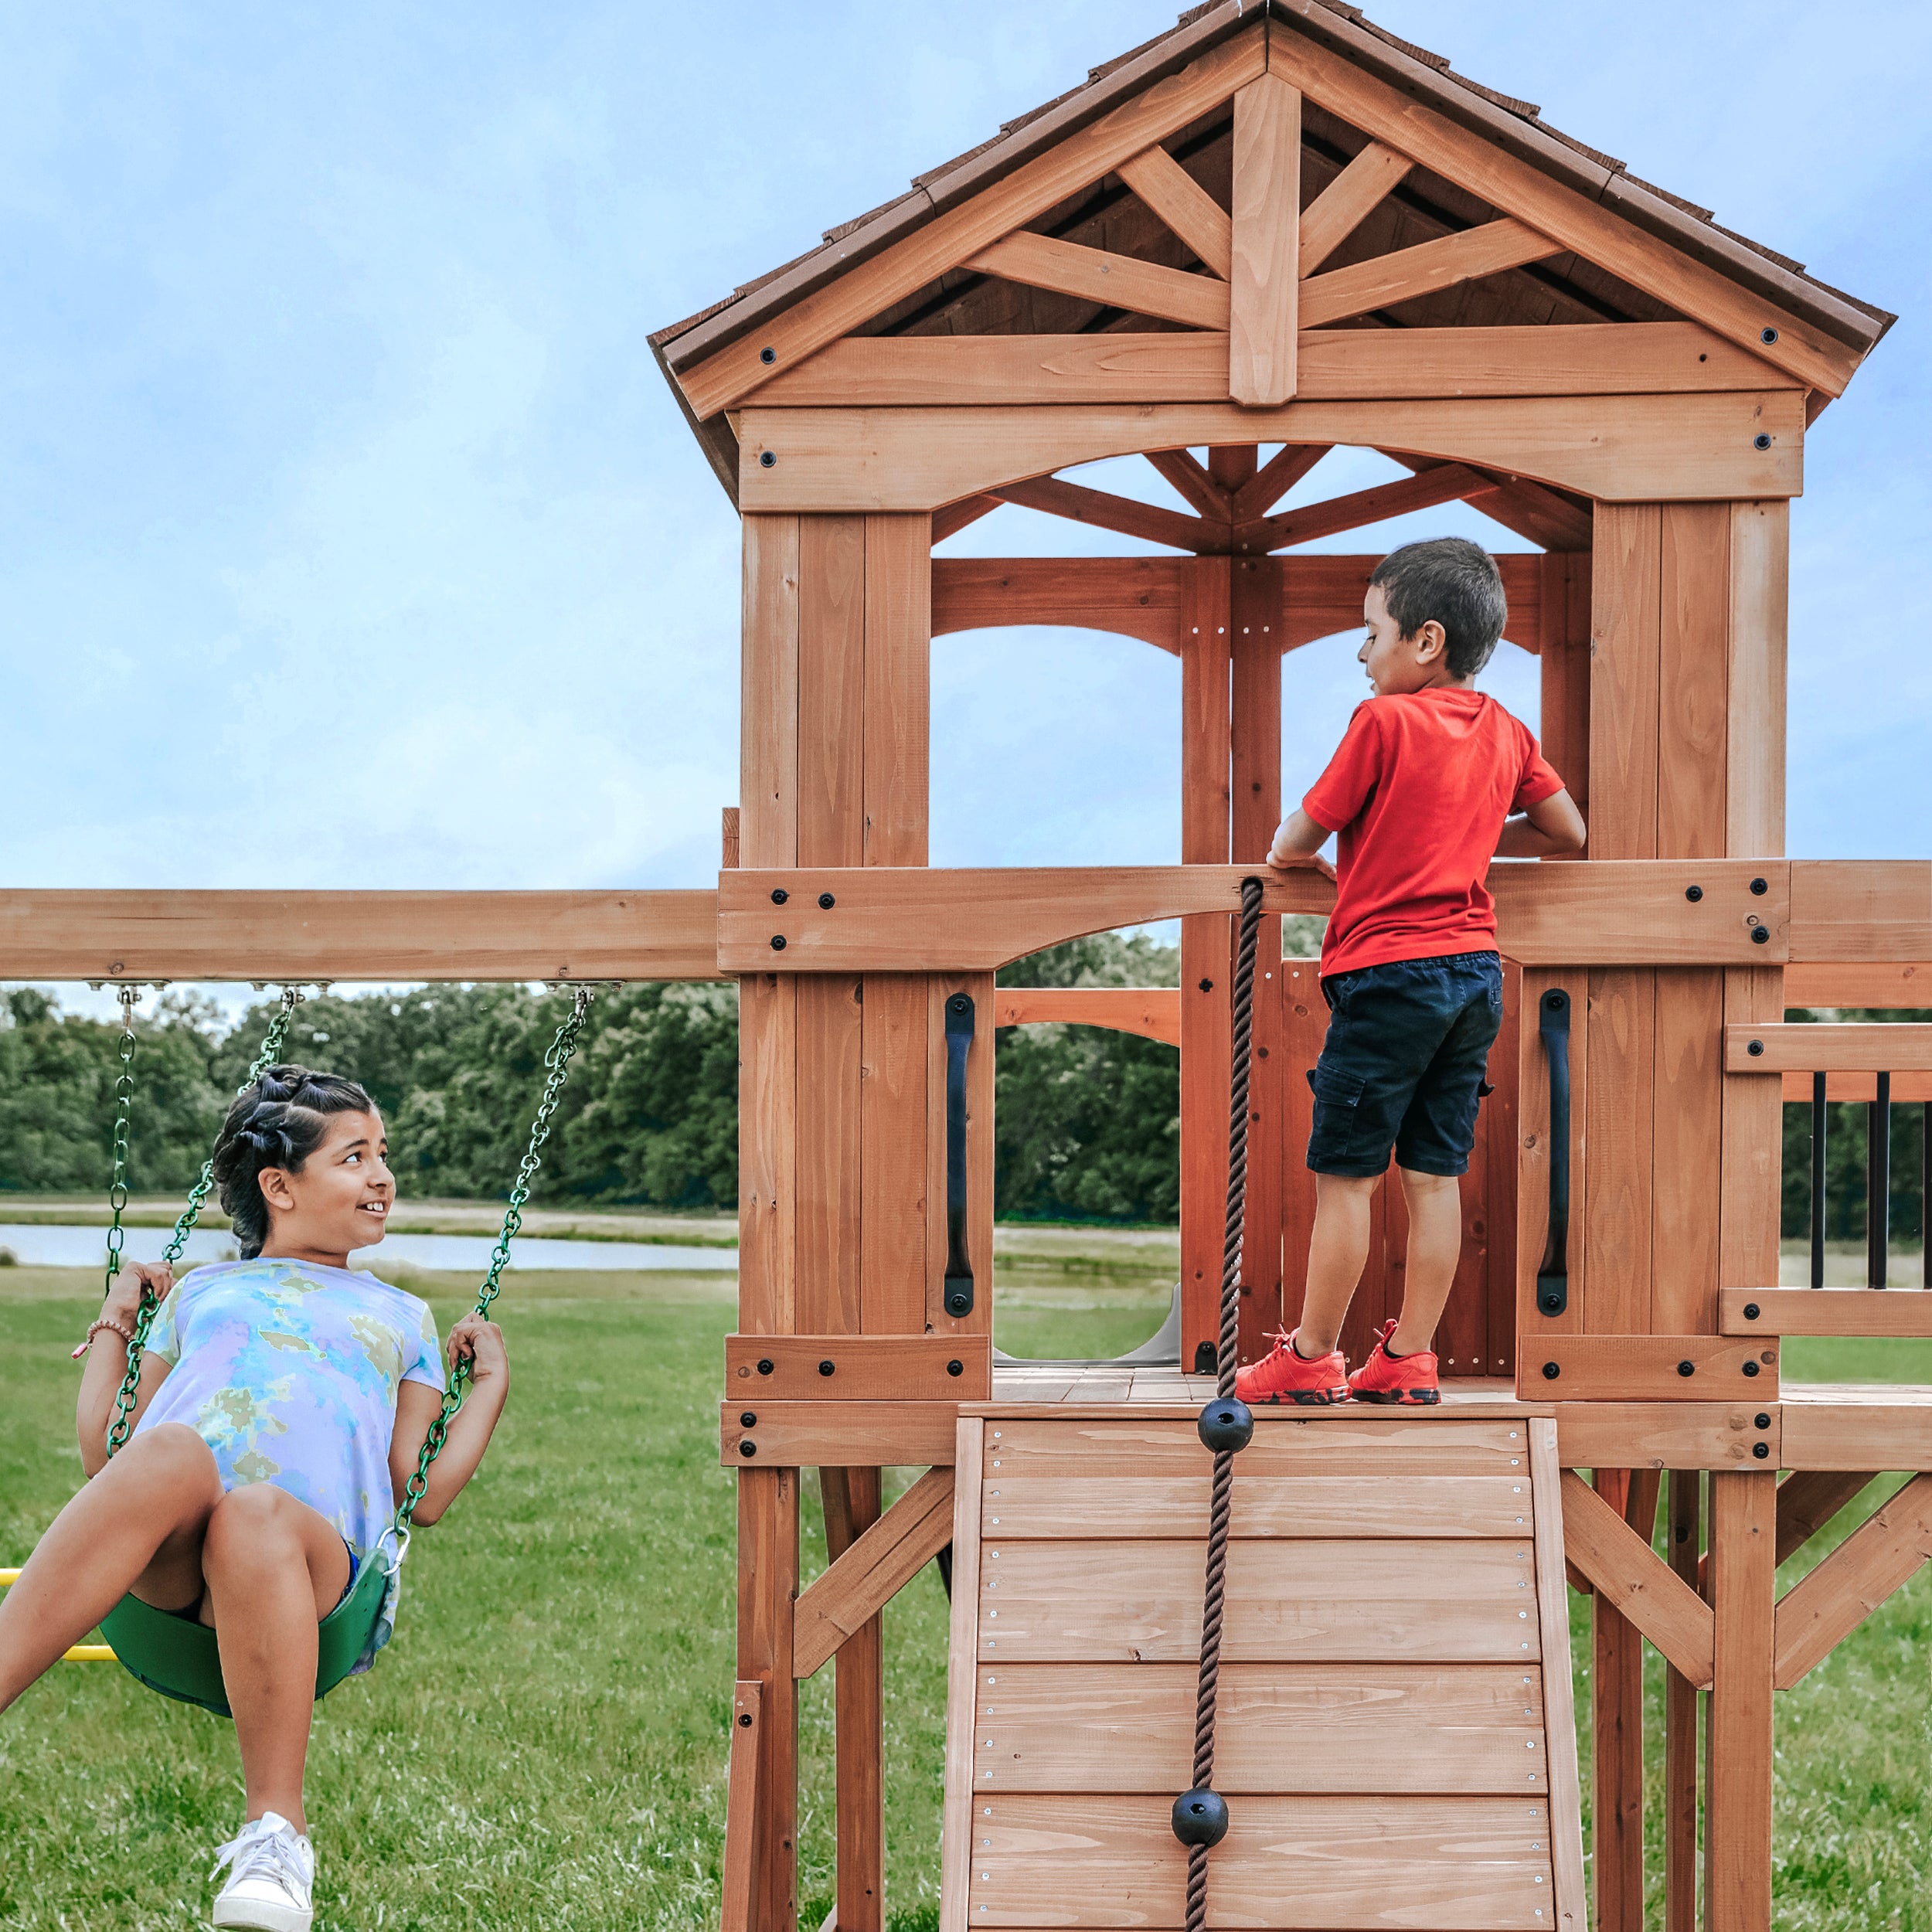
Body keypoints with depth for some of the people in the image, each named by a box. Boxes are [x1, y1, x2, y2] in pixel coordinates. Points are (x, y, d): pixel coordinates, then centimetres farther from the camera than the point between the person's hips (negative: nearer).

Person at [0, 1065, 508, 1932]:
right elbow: (103, 1455, 27)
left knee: (257, 1515, -39)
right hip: (155, 1554, 1)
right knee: (171, 1454, -37)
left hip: (311, 1544, 0)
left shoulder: (402, 1317, 34)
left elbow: (423, 1494, 24)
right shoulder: (197, 1292, 34)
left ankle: (276, 1834, -36)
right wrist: (115, 1319, 33)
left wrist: (492, 1379, 24)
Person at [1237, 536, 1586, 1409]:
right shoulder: (1505, 730, 8)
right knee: (1435, 1174, 9)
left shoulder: (1384, 721, -11)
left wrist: (1284, 849, 15)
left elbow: (1300, 836, -6)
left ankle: (1311, 1359, 10)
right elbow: (1570, 834, 17)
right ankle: (1409, 1360, 14)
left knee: (1343, 1175, 2)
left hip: (1390, 973, -7)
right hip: (1476, 973, 7)